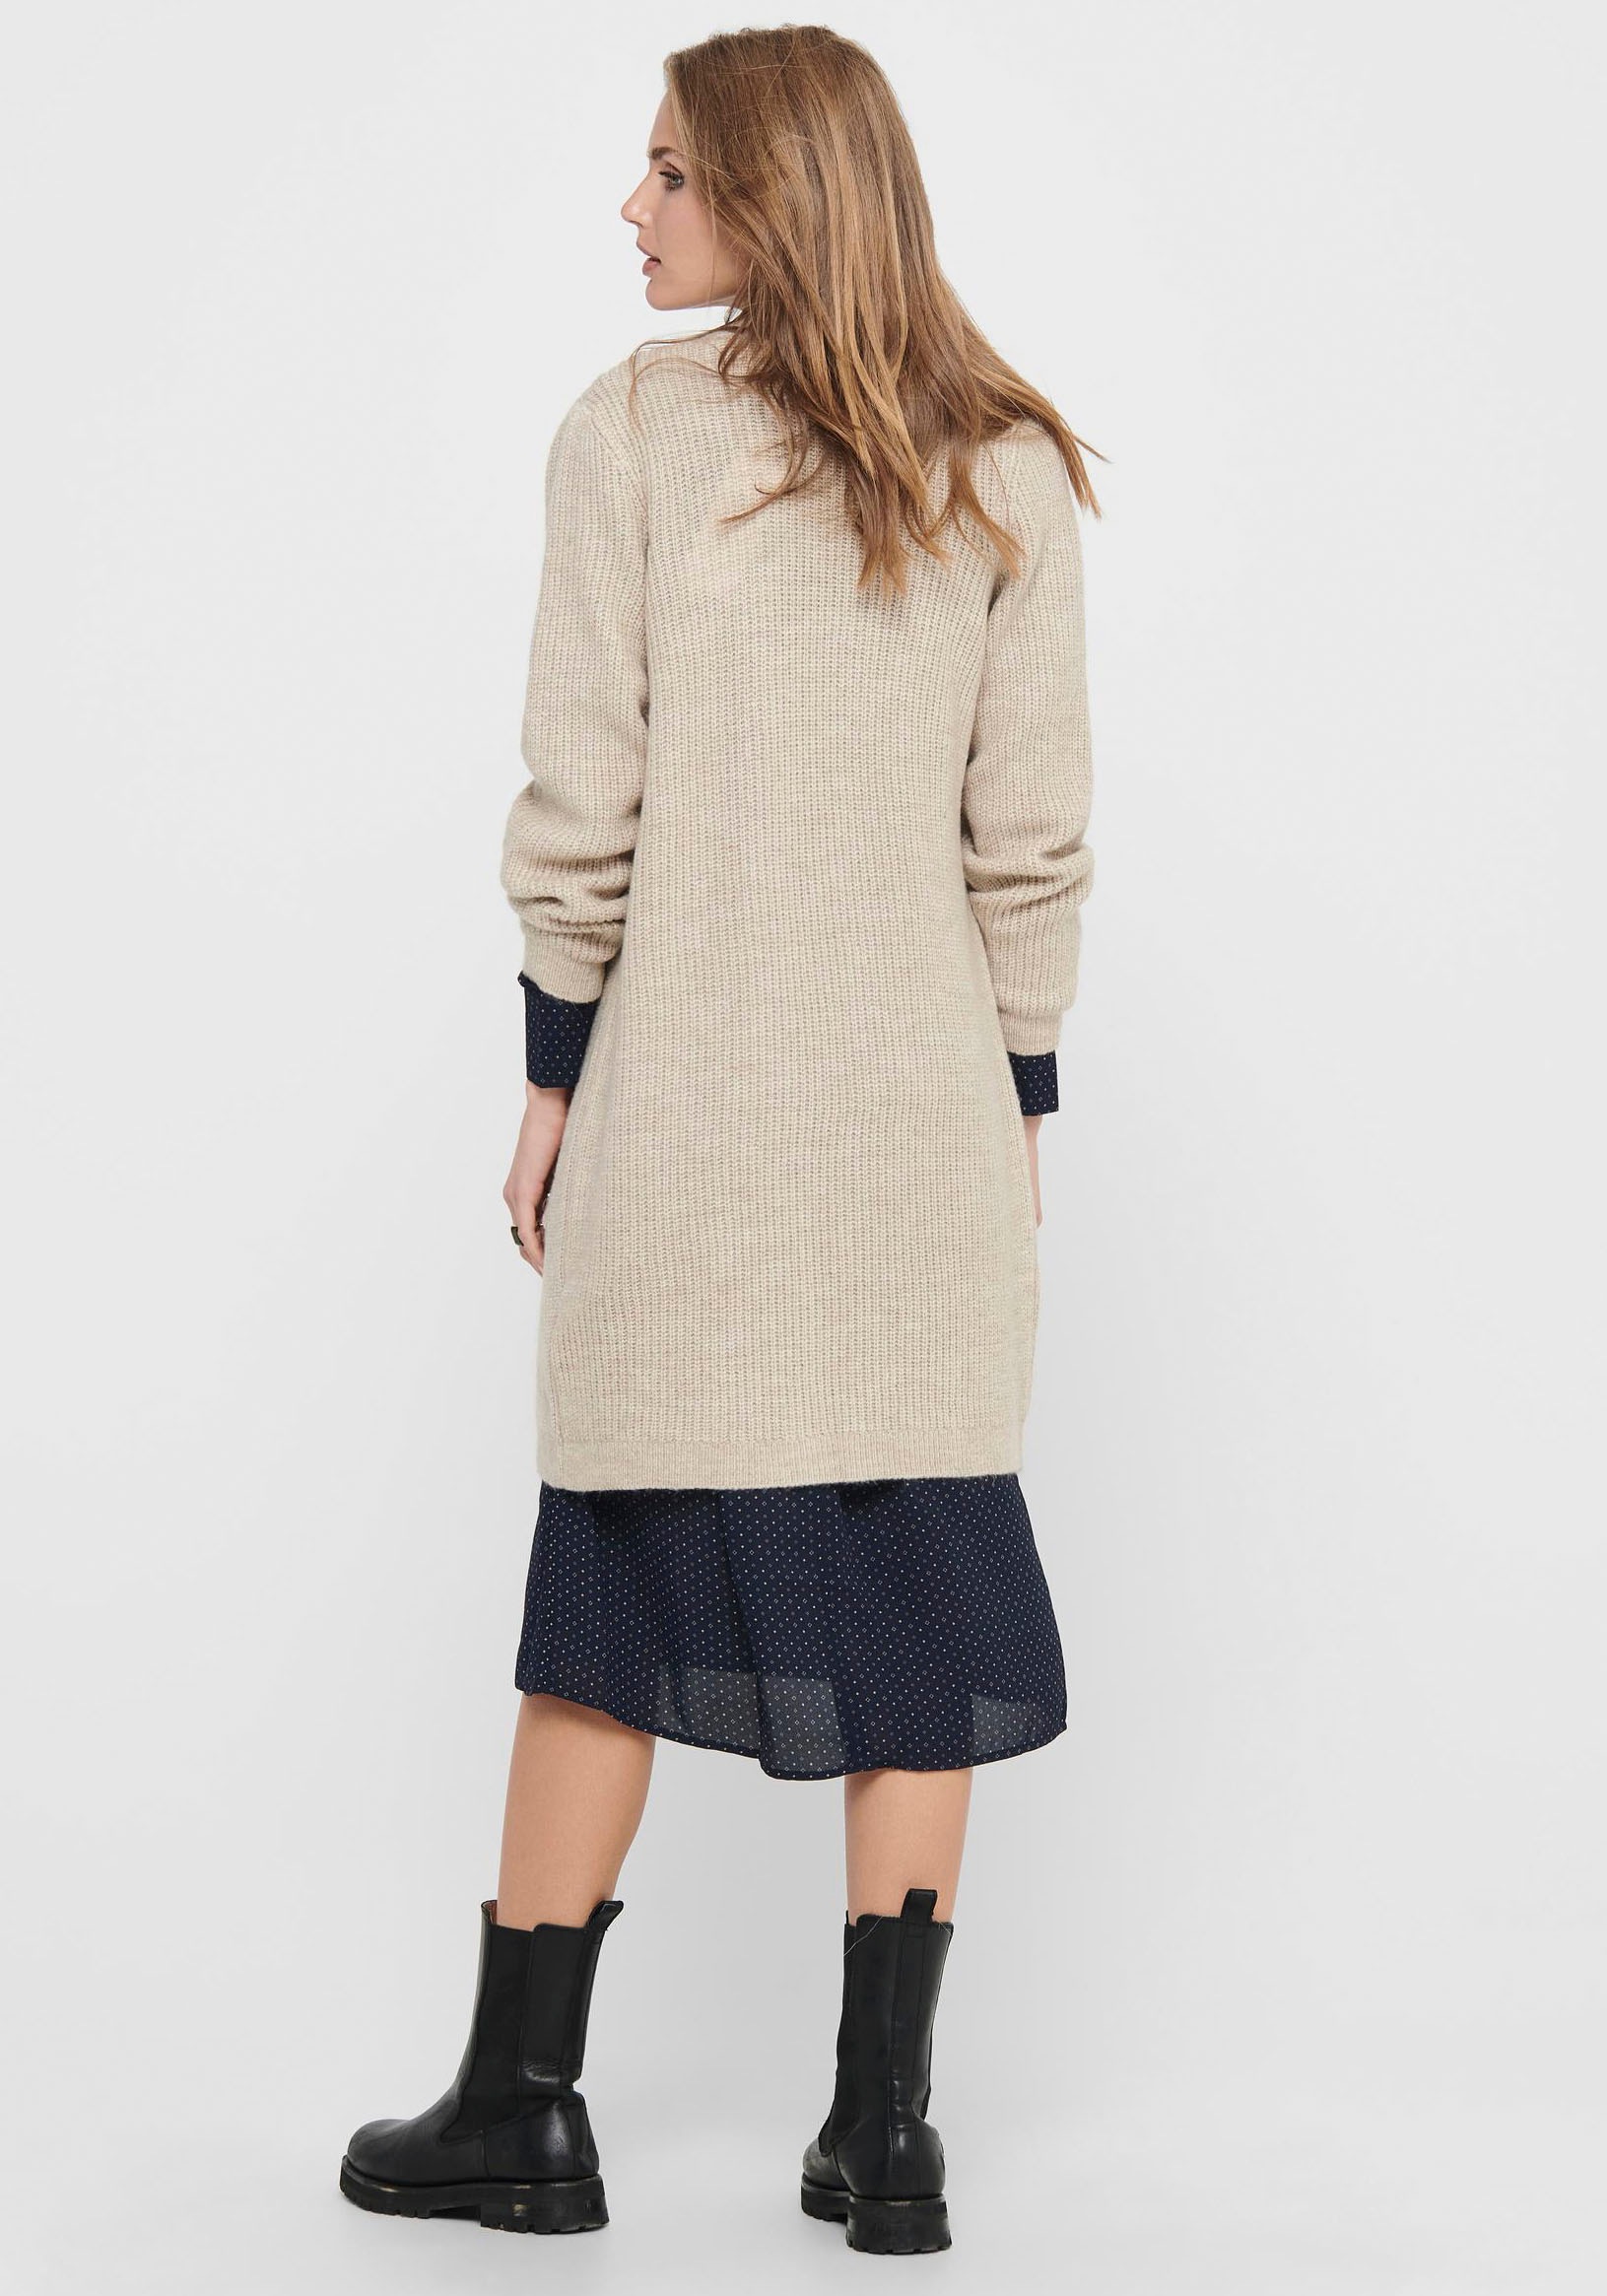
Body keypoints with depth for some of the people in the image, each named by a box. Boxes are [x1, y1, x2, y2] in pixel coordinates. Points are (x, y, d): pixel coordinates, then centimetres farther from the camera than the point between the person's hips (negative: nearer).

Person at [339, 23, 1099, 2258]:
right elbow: (1030, 834, 3)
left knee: (616, 1585, 8)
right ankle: (887, 2124, 11)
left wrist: (555, 1072, 3)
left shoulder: (632, 432, -5)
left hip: (683, 1095, -2)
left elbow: (581, 800, -7)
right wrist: (1021, 1103, 10)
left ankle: (521, 2106, 17)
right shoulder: (1006, 472, 3)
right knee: (916, 1591, 7)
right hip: (924, 1107, 2)